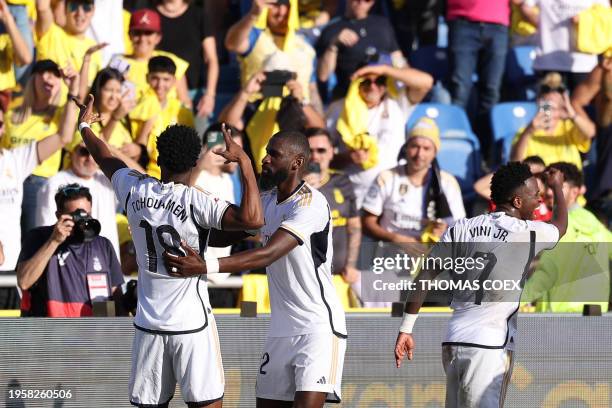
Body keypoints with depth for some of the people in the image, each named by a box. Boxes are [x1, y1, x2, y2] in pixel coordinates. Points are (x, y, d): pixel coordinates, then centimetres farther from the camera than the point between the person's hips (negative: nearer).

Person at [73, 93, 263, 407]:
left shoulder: (134, 190, 0)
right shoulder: (194, 202, -16)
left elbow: (104, 157, 21)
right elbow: (252, 219, -27)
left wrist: (85, 126, 40)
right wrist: (244, 162, -20)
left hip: (148, 324, 5)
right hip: (191, 324, -5)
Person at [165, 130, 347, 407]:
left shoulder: (310, 203, -17)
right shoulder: (267, 199, 10)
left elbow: (267, 254, -28)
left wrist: (206, 267, -35)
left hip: (318, 328, -9)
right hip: (281, 329, 9)